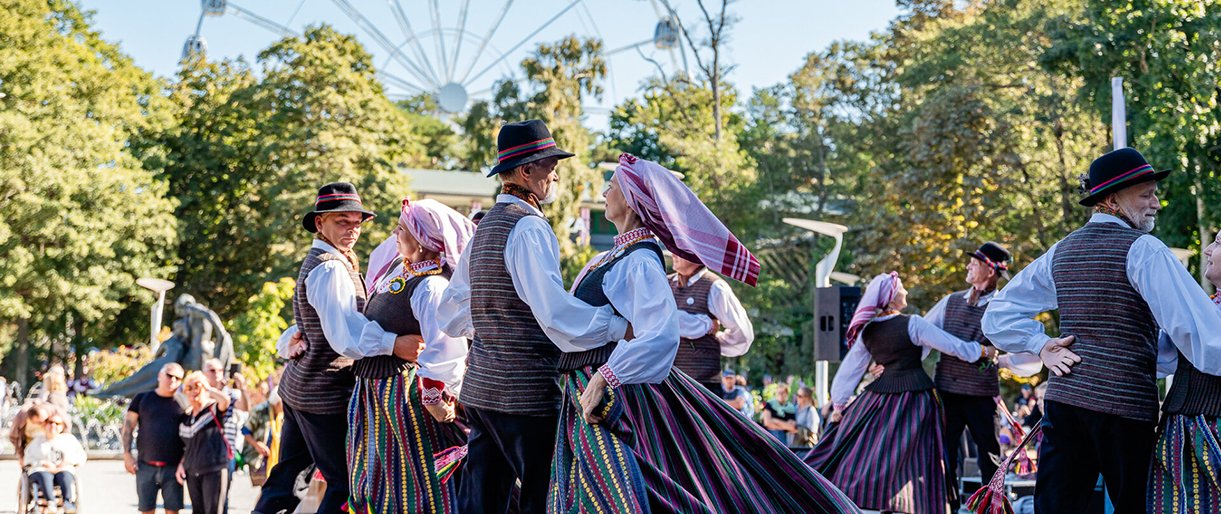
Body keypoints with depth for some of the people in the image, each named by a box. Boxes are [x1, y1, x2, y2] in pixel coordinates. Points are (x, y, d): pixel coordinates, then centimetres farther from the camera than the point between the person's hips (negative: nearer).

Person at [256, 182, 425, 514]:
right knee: (347, 482, -6)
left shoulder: (314, 263, 15)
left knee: (287, 475, 14)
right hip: (326, 393, -10)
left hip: (297, 386, 10)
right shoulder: (331, 269, -18)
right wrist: (393, 343, -46)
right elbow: (344, 331, -34)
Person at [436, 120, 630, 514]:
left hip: (480, 388, 9)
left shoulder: (485, 227, 16)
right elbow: (556, 313, -25)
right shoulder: (530, 228, -13)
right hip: (527, 392, -9)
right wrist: (621, 327, -27)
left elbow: (451, 315, 22)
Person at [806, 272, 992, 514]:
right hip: (914, 395, -5)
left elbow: (849, 370, 9)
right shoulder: (912, 324, -11)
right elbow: (954, 346, -8)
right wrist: (985, 351, 7)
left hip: (879, 398, 5)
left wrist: (838, 405, 18)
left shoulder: (867, 331, 4)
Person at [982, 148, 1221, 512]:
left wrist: (1041, 345, 10)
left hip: (1063, 399, 6)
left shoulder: (1061, 251, 14)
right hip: (1125, 404, -6)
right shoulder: (1142, 250, -8)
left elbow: (998, 316, 17)